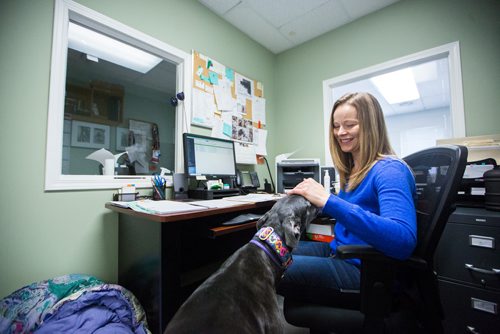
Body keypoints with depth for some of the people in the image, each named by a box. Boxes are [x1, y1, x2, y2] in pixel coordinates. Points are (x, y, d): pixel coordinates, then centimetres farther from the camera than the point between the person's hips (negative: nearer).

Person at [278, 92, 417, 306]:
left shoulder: (389, 170, -17)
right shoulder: (352, 169, 8)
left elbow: (404, 240, -32)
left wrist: (329, 201, -38)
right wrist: (312, 200, 3)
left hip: (363, 268, -8)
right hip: (338, 252, 8)